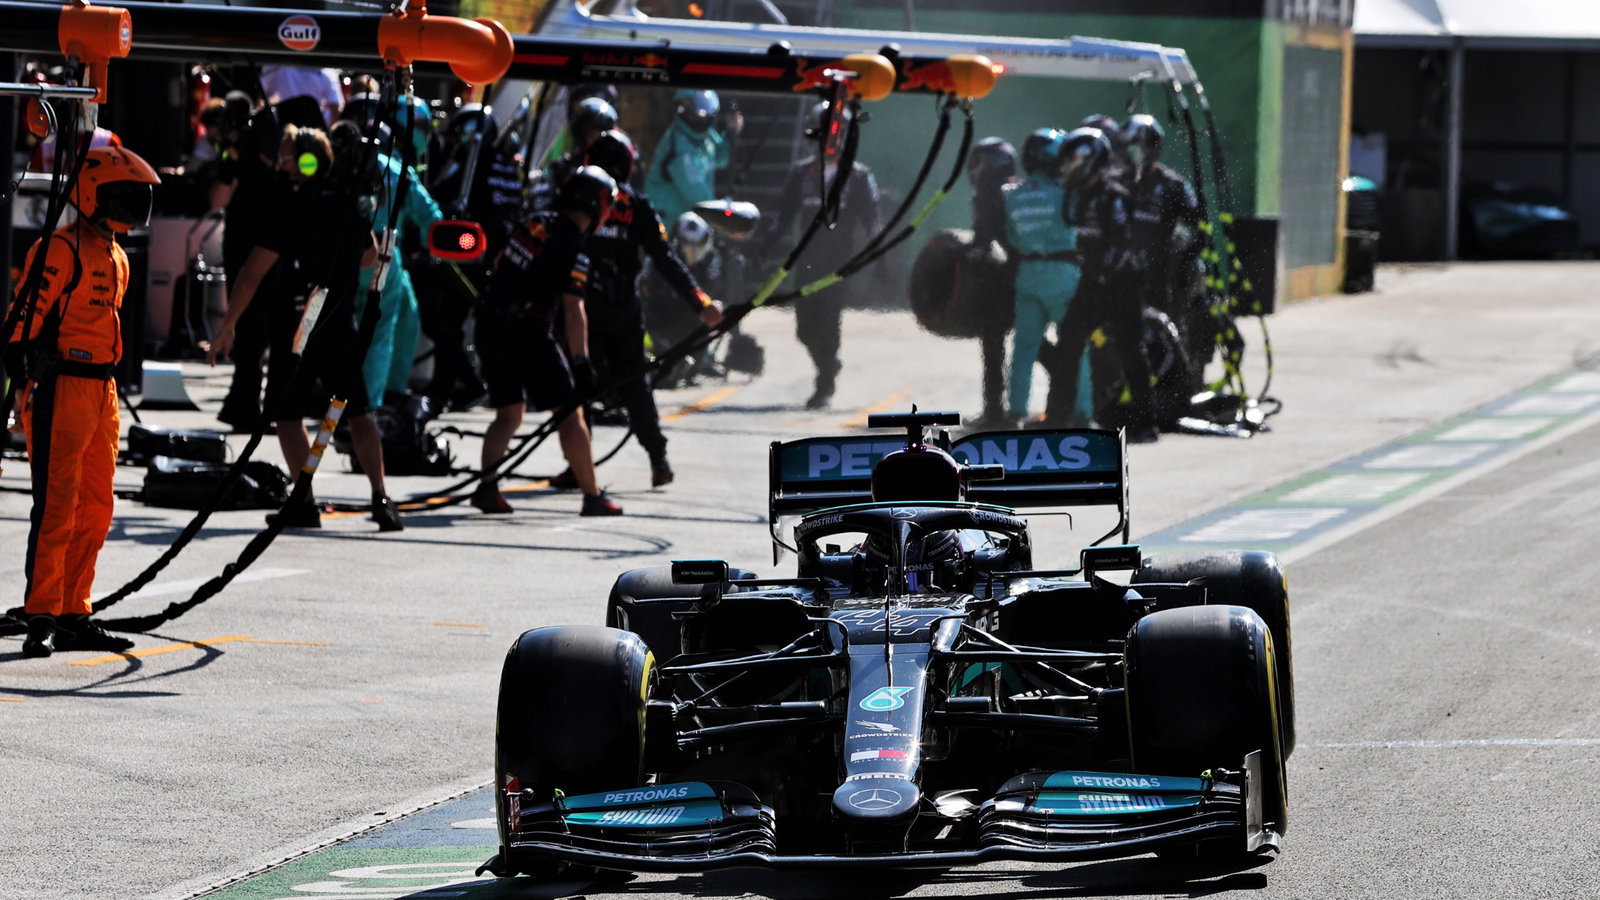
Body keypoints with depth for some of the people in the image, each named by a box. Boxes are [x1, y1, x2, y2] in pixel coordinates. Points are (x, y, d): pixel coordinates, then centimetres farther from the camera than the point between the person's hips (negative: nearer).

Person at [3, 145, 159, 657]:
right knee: (56, 508, -9)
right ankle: (42, 619, -7)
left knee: (95, 510, 10)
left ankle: (74, 616, 16)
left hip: (102, 393, 9)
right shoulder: (61, 251, -11)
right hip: (61, 389, -9)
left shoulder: (116, 258, 18)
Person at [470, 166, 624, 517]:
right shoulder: (571, 248, -13)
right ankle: (593, 497, 5)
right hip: (528, 333, -7)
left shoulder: (533, 223, 9)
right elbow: (573, 311, -18)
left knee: (509, 414, 14)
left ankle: (486, 486, -2)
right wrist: (581, 362, -17)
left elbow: (498, 264, 22)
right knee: (570, 414, 2)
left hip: (490, 328, 7)